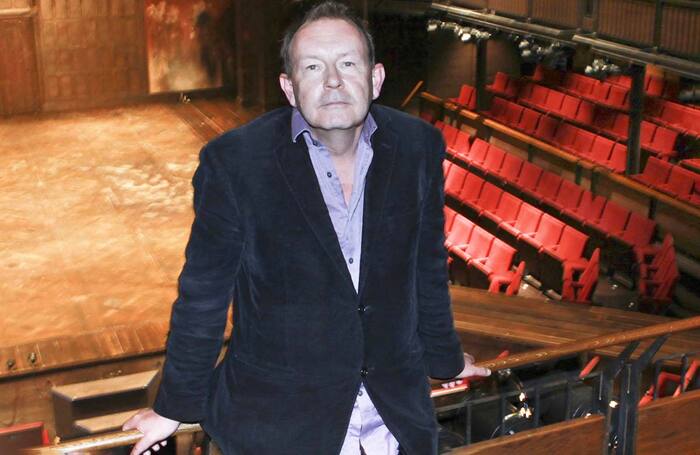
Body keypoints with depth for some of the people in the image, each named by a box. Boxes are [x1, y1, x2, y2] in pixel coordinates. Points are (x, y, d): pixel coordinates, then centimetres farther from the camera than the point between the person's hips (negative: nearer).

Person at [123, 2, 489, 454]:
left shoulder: (418, 146, -6)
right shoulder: (234, 162, -17)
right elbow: (203, 295, -8)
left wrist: (444, 358, 21)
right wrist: (176, 405, 2)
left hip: (396, 399, 3)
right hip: (279, 416, -3)